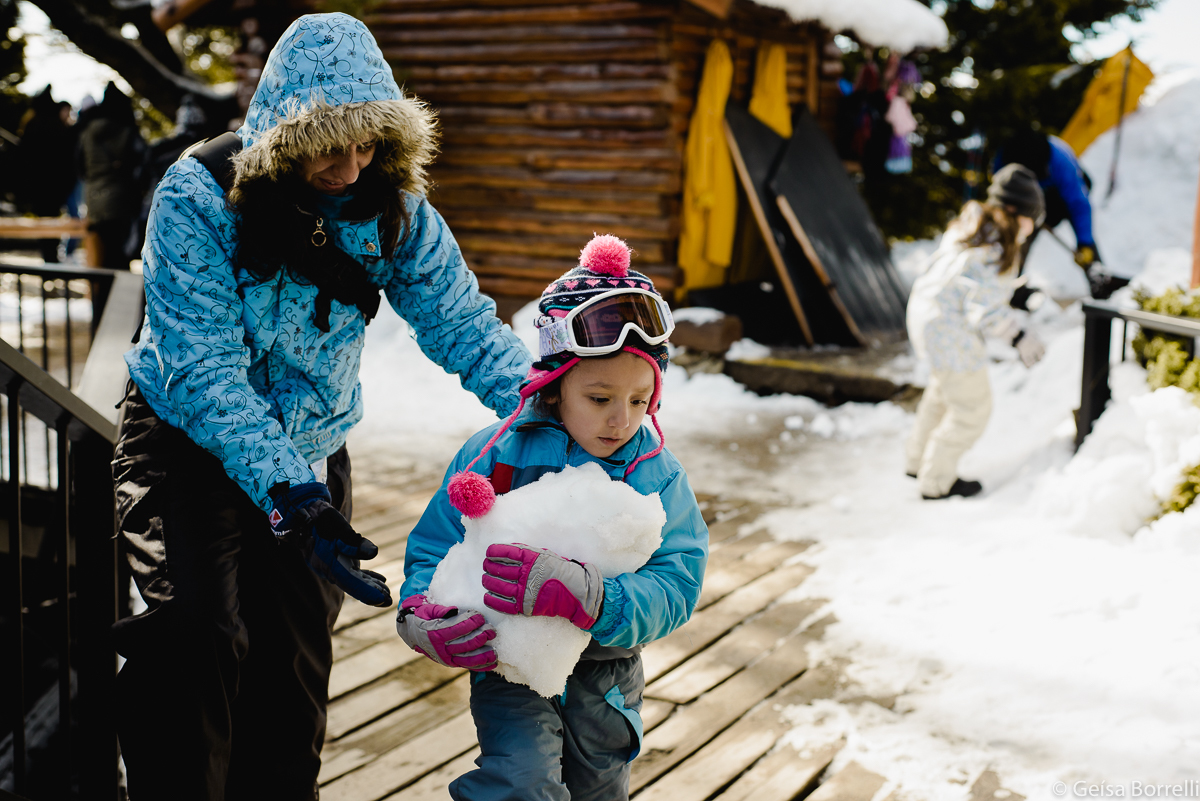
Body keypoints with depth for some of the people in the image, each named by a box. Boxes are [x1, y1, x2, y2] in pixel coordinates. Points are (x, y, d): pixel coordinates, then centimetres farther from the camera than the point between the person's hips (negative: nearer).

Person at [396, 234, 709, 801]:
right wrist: (422, 619, -26)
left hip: (605, 676, 3)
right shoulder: (495, 456, -13)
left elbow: (675, 589, -21)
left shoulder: (657, 476, -11)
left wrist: (581, 595, -38)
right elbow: (431, 550, -5)